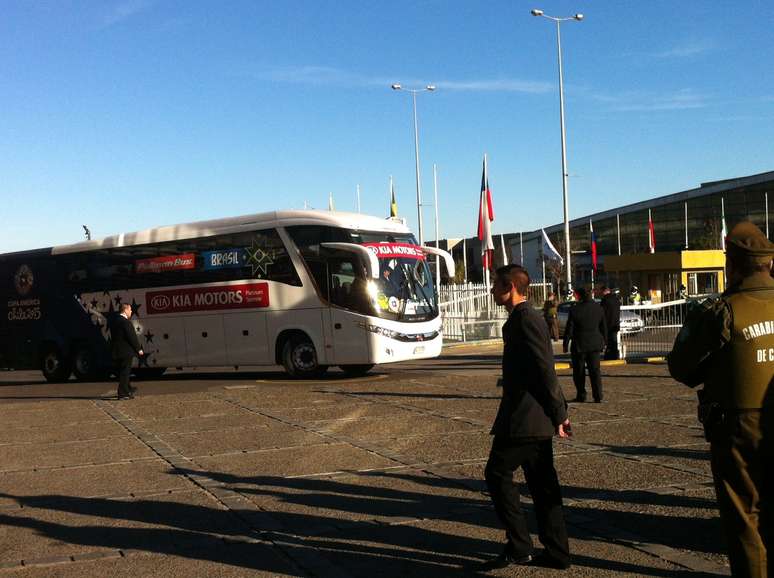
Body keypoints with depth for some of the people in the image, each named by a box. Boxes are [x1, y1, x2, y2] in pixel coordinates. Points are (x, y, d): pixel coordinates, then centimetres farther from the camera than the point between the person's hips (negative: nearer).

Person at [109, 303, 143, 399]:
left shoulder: (114, 321, 10)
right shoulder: (126, 322, -18)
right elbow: (132, 337, -18)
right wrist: (139, 349, -9)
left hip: (116, 351, 9)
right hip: (126, 351, -9)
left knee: (122, 372, 19)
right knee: (125, 372, -3)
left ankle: (128, 389, 34)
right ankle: (123, 393, -2)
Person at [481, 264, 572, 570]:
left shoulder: (525, 319, -16)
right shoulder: (525, 318, 17)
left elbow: (544, 371, -22)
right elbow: (544, 371, 20)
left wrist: (558, 414, -20)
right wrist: (559, 412, 21)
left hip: (523, 417, -10)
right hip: (534, 418, 10)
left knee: (497, 474, -3)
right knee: (541, 482, 11)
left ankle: (518, 547, 1)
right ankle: (556, 552, 17)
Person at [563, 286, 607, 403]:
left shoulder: (575, 310, -14)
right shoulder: (598, 308, 1)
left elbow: (569, 330, -10)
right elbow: (604, 327, 9)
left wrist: (565, 344, 0)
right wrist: (604, 341, 21)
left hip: (579, 345, -4)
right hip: (595, 344, 4)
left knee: (579, 372, 9)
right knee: (595, 370, 7)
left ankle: (581, 395, 12)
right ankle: (598, 396, 2)